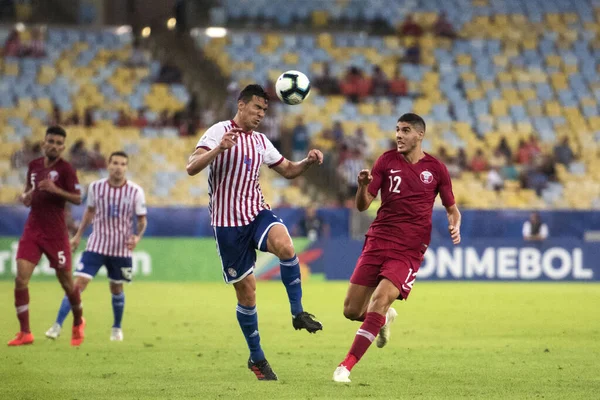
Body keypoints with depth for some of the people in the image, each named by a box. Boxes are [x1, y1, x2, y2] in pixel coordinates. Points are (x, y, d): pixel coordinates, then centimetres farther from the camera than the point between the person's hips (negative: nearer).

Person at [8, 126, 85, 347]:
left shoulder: (65, 169, -7)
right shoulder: (34, 165, 9)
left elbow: (77, 198, -10)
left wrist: (56, 189, -25)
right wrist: (25, 196, 1)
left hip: (55, 234, -4)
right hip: (33, 229, 4)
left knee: (66, 281, 6)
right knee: (20, 278, -9)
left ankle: (78, 323, 33)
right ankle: (25, 333, -3)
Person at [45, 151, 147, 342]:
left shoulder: (135, 192, -8)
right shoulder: (96, 187, -4)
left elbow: (142, 219, 1)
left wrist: (138, 236, -18)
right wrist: (78, 236, 15)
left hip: (122, 248, 0)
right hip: (97, 245, 0)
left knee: (116, 289, 12)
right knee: (78, 283, -10)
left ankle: (117, 328, 34)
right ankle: (57, 325, -8)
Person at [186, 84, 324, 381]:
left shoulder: (260, 142, 13)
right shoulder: (220, 132, -7)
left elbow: (288, 170, 23)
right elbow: (192, 168, -18)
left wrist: (308, 162, 1)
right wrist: (218, 149, -36)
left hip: (257, 212, 4)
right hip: (228, 222, -4)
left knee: (285, 246, -31)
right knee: (246, 291, 1)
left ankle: (298, 312, -17)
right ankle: (256, 358, 17)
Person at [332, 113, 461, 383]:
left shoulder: (436, 169, 4)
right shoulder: (387, 161, 5)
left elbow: (452, 209, 15)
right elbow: (362, 205, 3)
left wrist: (454, 226, -8)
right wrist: (363, 186, -20)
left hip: (409, 250, -2)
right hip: (378, 241, 2)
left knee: (380, 300, -23)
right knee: (351, 311, -1)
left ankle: (346, 367, -18)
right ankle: (384, 319, 35)